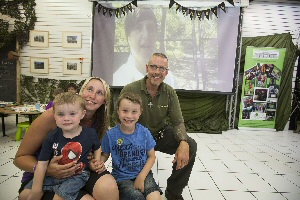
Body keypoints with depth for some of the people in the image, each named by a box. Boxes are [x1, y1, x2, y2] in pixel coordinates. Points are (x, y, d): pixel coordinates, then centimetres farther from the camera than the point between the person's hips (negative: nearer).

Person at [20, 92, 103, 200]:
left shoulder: (90, 133, -11)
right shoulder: (52, 137, -10)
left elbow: (97, 147, 12)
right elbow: (42, 163, -7)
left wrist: (96, 162, -4)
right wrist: (36, 189, -7)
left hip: (77, 176, -2)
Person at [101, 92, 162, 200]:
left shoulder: (144, 132, -7)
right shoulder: (111, 134, -9)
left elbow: (151, 156, 0)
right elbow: (105, 155, 5)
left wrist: (141, 177, -9)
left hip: (143, 173, 0)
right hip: (122, 177, 0)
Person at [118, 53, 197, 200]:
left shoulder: (170, 93, -5)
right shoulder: (129, 90, -16)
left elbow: (178, 122, -4)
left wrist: (183, 143, -26)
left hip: (161, 134, 4)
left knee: (190, 146, -19)